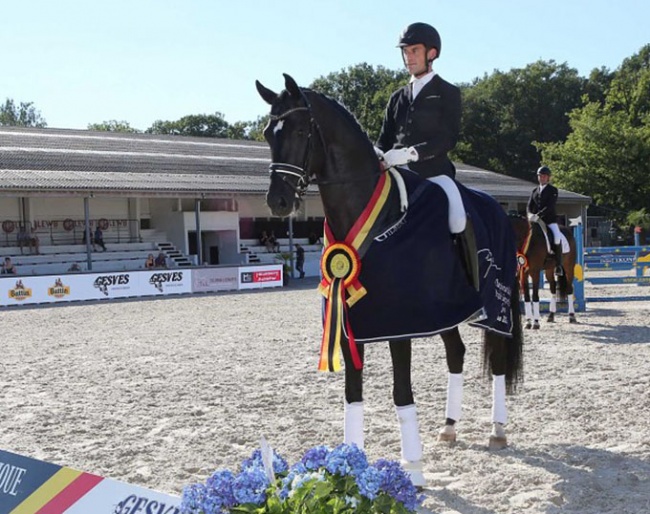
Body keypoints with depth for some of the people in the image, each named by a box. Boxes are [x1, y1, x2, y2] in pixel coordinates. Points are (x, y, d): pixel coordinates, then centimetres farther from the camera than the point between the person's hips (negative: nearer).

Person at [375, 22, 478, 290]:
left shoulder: (448, 93, 4)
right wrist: (375, 154, -9)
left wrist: (410, 153, -23)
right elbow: (385, 139, 16)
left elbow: (448, 138, -8)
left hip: (434, 171, -5)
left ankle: (473, 289, -17)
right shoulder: (398, 97, 19)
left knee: (458, 221, -30)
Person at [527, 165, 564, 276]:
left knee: (557, 237, -26)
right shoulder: (535, 191, 15)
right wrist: (530, 214, -14)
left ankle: (558, 265, -17)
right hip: (536, 220, 5)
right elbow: (529, 205, 10)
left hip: (550, 220, -5)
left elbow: (550, 206, -13)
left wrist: (538, 215, -26)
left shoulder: (553, 190, 0)